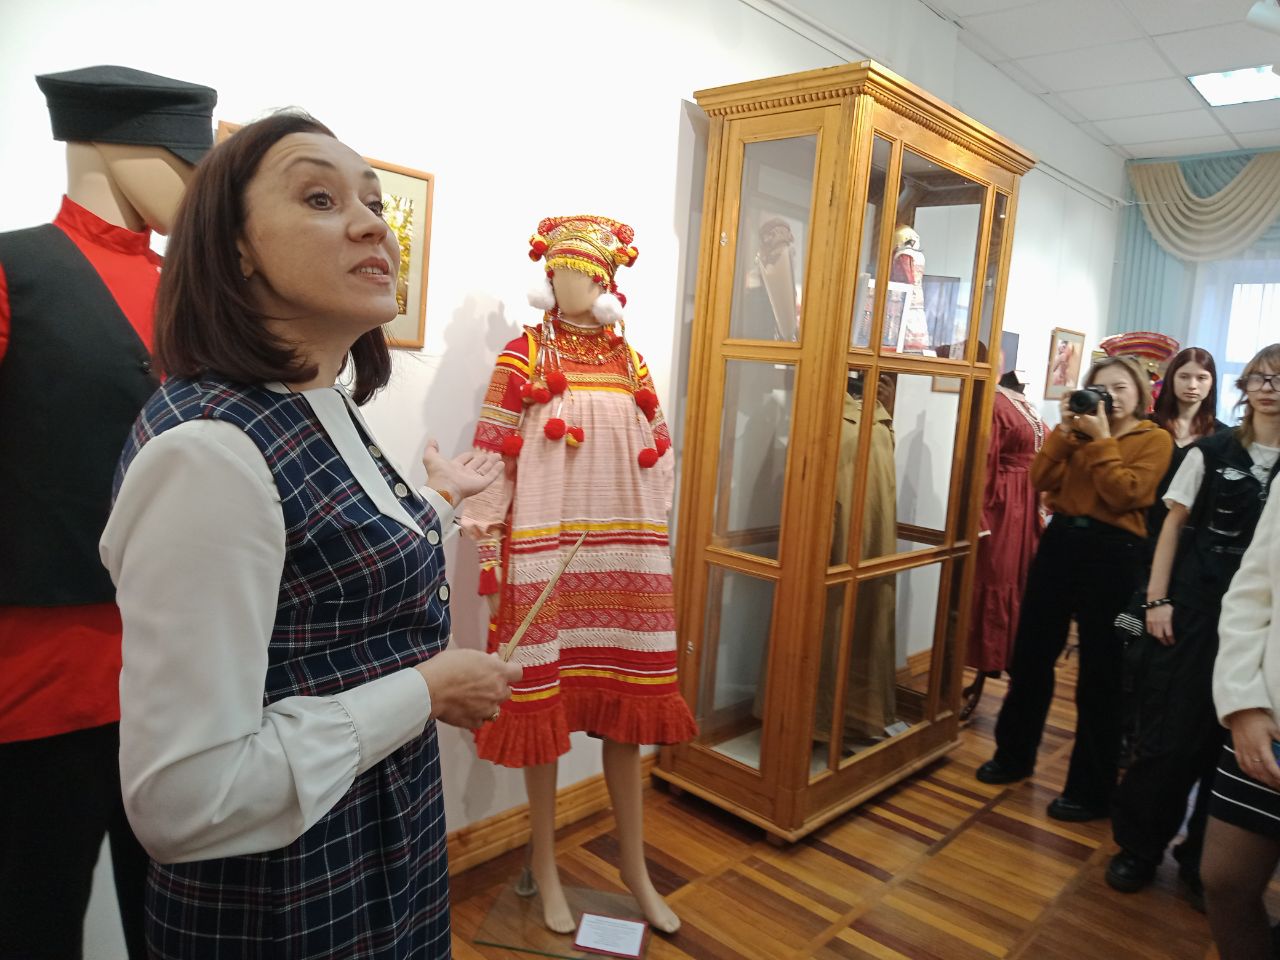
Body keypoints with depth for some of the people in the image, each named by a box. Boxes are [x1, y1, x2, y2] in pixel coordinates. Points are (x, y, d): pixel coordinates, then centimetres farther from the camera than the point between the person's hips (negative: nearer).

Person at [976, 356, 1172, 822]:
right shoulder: (1081, 429, 11)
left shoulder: (1154, 440, -2)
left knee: (1100, 675, 4)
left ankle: (1090, 789, 17)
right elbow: (1041, 479, 1)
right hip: (1060, 543, 5)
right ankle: (1014, 756, 29)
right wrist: (1065, 430, -4)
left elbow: (1125, 495, -16)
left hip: (1112, 555, -5)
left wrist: (1101, 439, -13)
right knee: (1030, 656, 12)